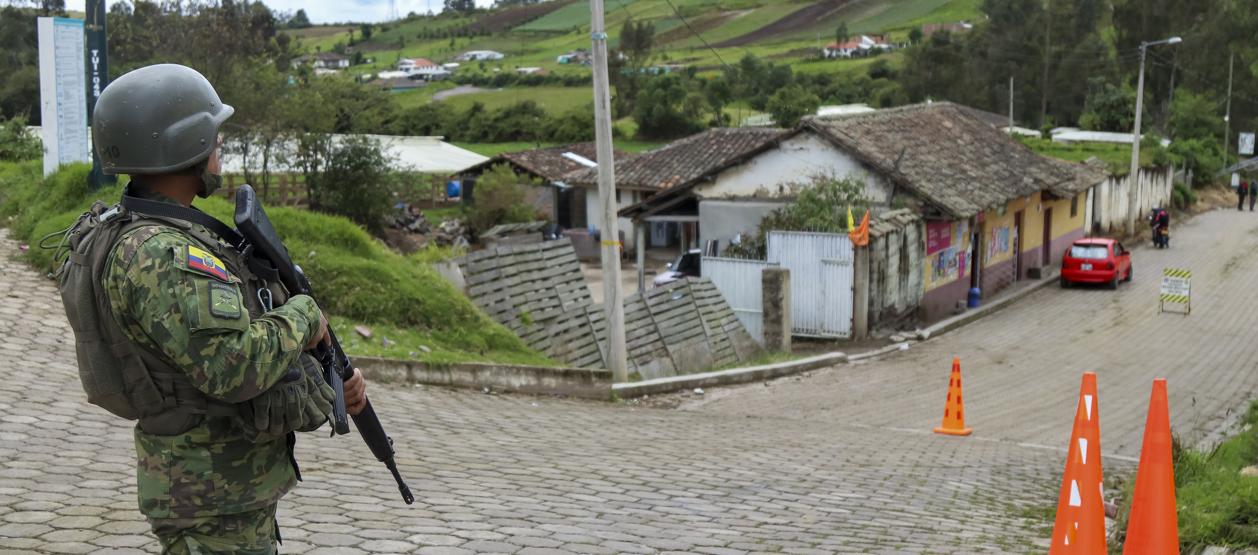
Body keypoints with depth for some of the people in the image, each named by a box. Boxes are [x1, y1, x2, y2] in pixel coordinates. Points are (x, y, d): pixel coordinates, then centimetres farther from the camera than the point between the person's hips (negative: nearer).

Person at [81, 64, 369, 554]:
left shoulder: (171, 237, 8)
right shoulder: (156, 257, -24)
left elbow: (244, 329, 15)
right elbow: (234, 366, -35)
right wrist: (304, 314, -18)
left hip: (230, 479, 10)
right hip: (214, 500, -10)